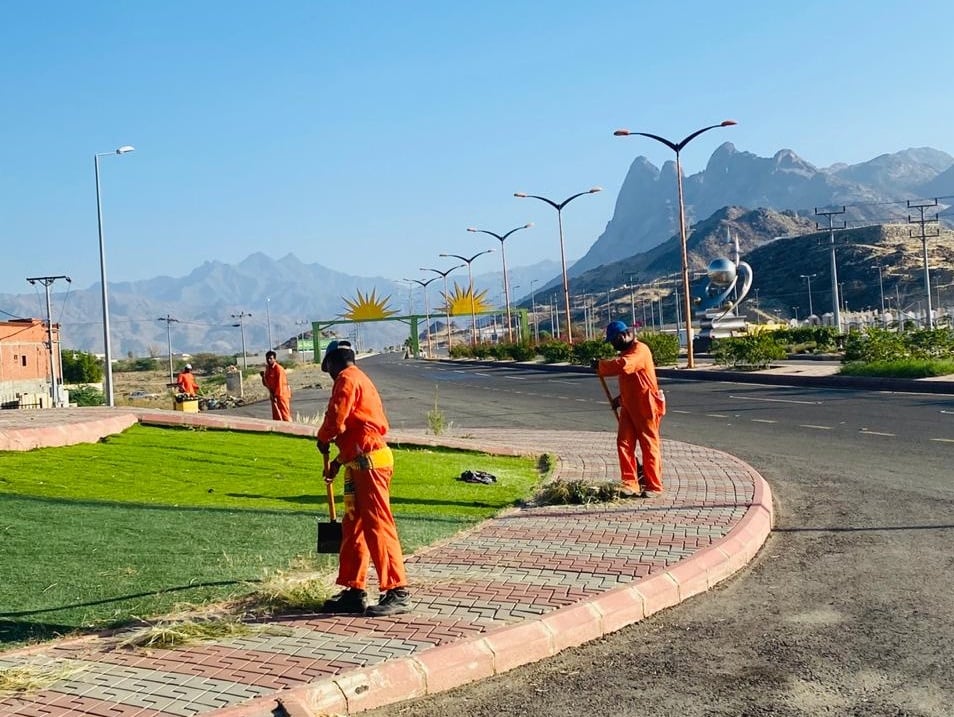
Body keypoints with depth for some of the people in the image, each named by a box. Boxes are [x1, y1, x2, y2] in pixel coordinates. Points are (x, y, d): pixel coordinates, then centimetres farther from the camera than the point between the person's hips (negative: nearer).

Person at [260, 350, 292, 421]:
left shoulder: (278, 369, -15)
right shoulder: (268, 369, 10)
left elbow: (279, 383, -17)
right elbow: (266, 384, 14)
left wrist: (276, 395, -17)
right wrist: (263, 376, -5)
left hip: (282, 394, -8)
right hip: (273, 395, 8)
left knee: (285, 414, -8)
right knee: (276, 416, 10)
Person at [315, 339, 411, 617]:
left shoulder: (347, 380, -9)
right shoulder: (359, 379, 22)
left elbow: (336, 419, -17)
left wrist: (322, 439, 4)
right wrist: (339, 461, 23)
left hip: (369, 463, -10)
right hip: (361, 463, 10)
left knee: (378, 527, -10)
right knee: (353, 528, 13)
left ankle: (397, 592, -9)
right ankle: (354, 591, 19)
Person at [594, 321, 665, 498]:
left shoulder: (640, 350, -16)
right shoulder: (626, 352, 16)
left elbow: (623, 366, -36)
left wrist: (601, 365, -22)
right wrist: (620, 398, 14)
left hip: (646, 407, -9)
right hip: (629, 407, 9)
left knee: (649, 446, 1)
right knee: (624, 443, 2)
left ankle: (653, 486, 10)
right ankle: (630, 484, 5)